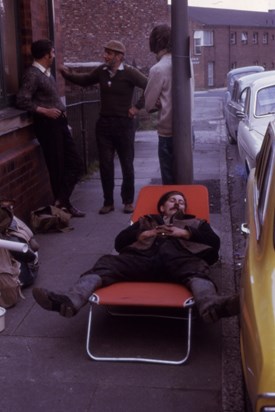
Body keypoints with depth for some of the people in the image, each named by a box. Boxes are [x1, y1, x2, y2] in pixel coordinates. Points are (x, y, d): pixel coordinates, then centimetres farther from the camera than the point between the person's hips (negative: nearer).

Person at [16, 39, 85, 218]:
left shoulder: (47, 72, 15)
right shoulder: (33, 75, -13)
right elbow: (22, 101, -20)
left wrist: (62, 111, 9)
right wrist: (45, 111, -20)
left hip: (59, 123, 9)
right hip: (48, 125, -9)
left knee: (76, 163, 10)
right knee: (58, 168, 1)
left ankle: (62, 201, 17)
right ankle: (63, 204, 15)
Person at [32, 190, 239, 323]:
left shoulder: (195, 223, 38)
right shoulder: (146, 221, 40)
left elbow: (214, 242, 18)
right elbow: (119, 241, 25)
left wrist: (186, 233, 6)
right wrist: (142, 234, 8)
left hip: (179, 259, -1)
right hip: (143, 258, 1)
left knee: (198, 269, -36)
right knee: (107, 263, -26)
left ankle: (211, 306, -69)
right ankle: (68, 301, -49)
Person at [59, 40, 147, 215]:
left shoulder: (129, 73, -10)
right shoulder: (101, 71, 4)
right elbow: (85, 80, 20)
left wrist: (138, 106, -13)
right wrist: (68, 74, 4)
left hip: (123, 123, -4)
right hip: (104, 123, 4)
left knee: (127, 164, 7)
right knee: (105, 164, 6)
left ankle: (128, 201, 20)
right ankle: (108, 202, 16)